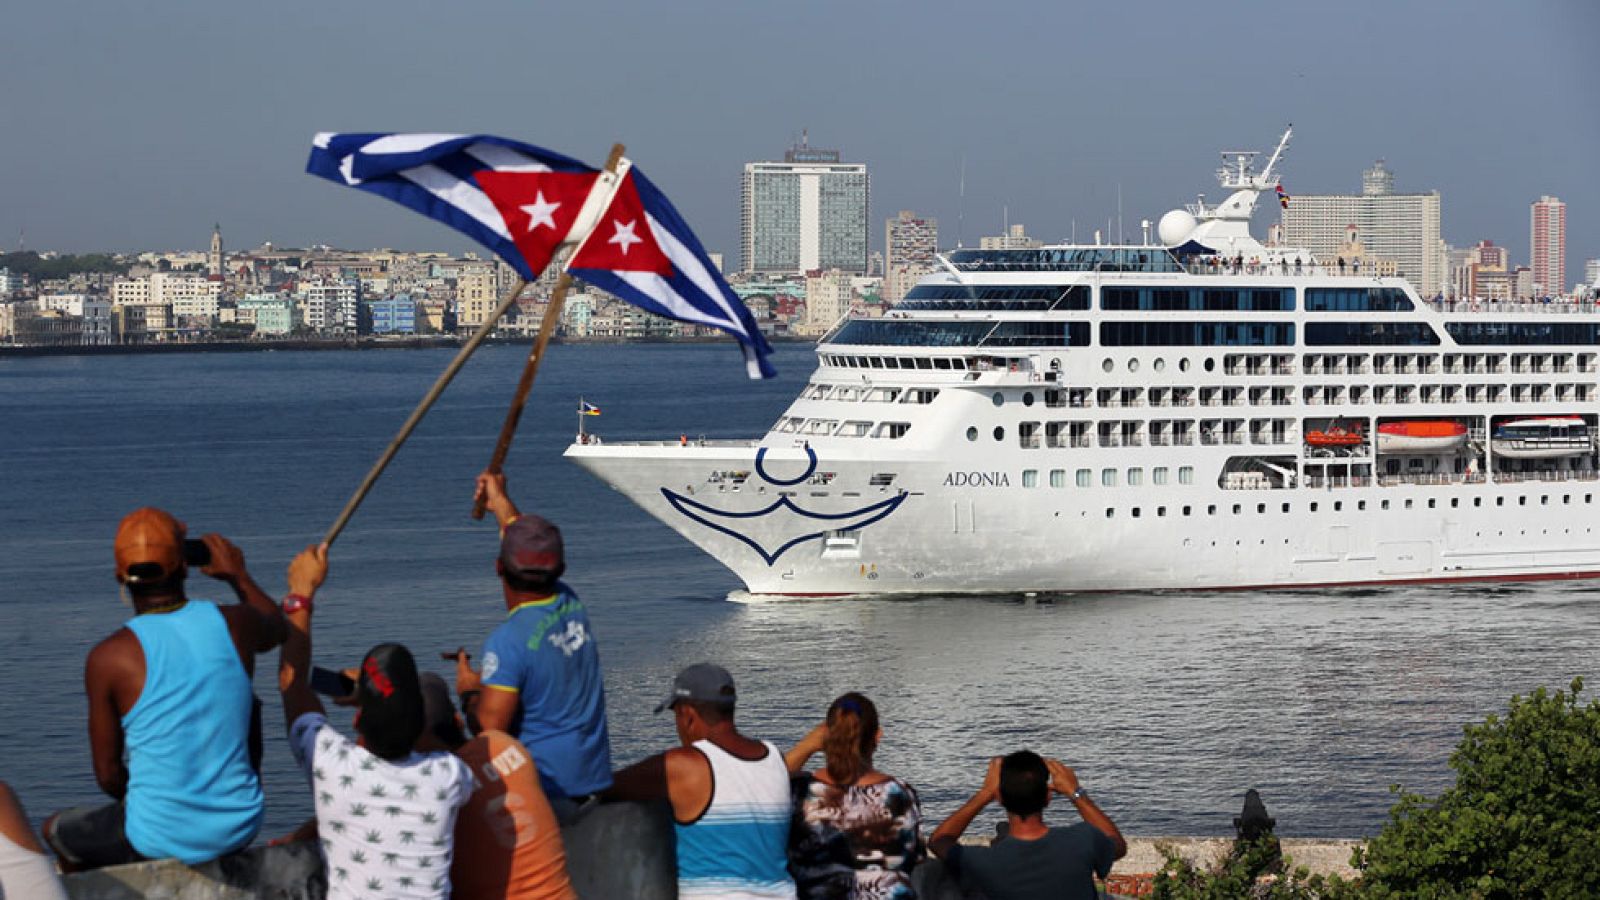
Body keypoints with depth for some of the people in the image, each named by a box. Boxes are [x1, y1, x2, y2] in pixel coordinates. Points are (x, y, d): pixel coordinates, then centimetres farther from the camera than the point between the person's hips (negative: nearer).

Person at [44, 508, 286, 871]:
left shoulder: (109, 658, -14)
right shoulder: (233, 624, -6)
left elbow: (108, 775, -7)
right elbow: (277, 628, 21)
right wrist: (238, 576, 36)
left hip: (159, 841, -3)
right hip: (240, 828, 3)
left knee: (57, 831, 28)